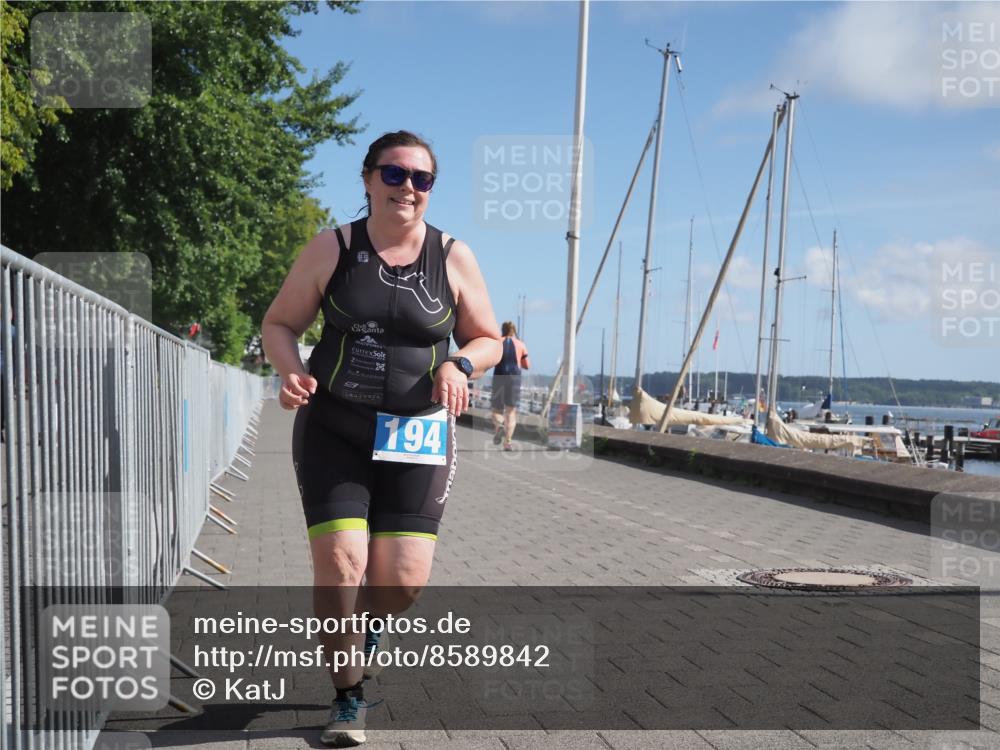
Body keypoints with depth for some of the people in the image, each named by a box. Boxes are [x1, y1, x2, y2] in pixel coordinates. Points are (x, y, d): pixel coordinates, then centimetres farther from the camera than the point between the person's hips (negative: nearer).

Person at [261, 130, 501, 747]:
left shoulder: (454, 257, 1)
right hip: (333, 431, -1)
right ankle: (349, 697, 13)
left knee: (405, 578, -3)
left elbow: (488, 341, 9)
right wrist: (291, 370, -15)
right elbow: (279, 324, 6)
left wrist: (460, 365, -13)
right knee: (340, 561, -11)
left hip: (418, 436, 1)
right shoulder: (331, 249, -1)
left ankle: (363, 627, 37)